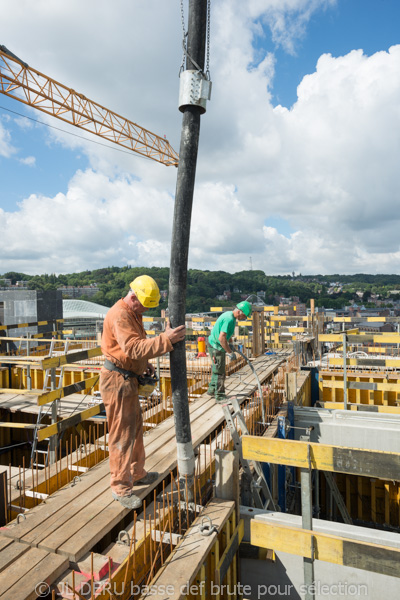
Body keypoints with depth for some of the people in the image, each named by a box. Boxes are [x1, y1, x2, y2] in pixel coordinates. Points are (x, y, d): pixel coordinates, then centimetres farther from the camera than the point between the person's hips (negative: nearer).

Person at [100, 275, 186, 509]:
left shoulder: (133, 313, 13)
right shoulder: (119, 315, -21)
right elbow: (133, 348, -32)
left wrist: (145, 364, 10)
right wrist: (166, 339, -34)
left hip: (129, 378, 11)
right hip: (117, 380, -11)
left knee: (136, 426, 20)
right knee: (122, 433, -2)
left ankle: (137, 474, 37)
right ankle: (121, 487, 11)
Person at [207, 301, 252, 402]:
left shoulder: (229, 314, 6)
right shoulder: (229, 319, -25)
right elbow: (221, 338, -30)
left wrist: (228, 345, 20)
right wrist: (230, 352, -23)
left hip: (214, 344, 10)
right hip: (216, 347, -10)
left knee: (216, 370, 22)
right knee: (219, 372, -2)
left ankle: (212, 390, 37)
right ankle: (219, 396, 8)